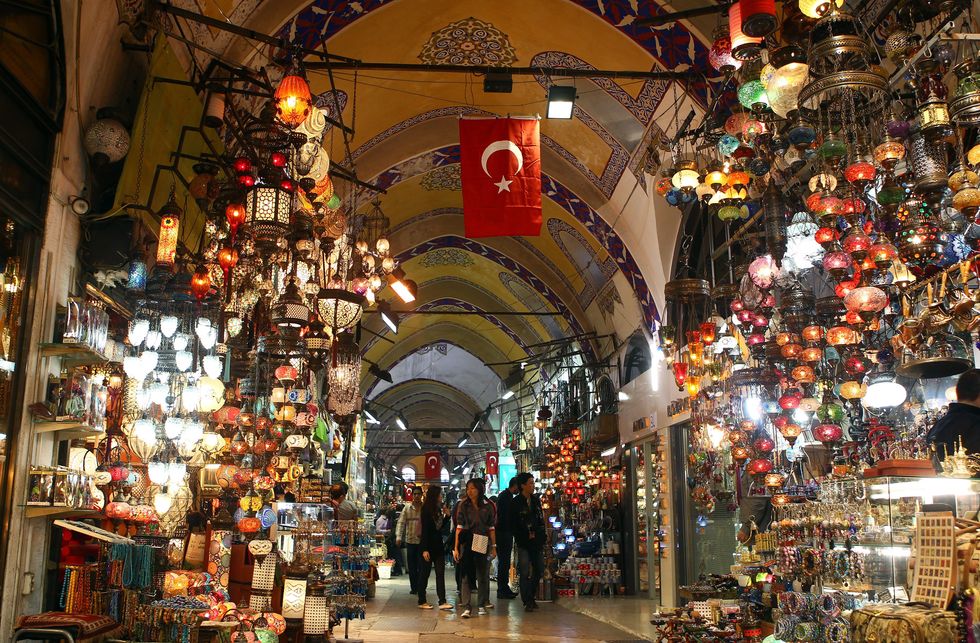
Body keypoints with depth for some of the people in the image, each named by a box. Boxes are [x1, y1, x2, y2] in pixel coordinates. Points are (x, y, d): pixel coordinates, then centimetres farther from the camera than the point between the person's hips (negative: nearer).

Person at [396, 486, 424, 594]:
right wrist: (399, 537, -7)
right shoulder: (407, 507, 5)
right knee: (411, 566, 5)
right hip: (410, 540, 1)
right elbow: (401, 522, 2)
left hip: (423, 540, -1)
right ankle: (414, 587, 15)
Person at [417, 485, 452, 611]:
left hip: (438, 545, 7)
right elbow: (425, 530, -16)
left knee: (440, 573, 2)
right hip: (428, 547, -7)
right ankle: (422, 601, 13)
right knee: (424, 573, 4)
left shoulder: (438, 509, 9)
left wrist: (446, 515, 3)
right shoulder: (426, 510, -13)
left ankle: (442, 601, 0)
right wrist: (425, 549, -19)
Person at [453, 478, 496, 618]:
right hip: (467, 542, -1)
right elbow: (459, 527, -2)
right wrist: (456, 547, -6)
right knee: (466, 575, -5)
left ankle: (482, 604, 21)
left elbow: (491, 528, 6)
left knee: (482, 575, 9)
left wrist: (494, 546, 3)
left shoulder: (488, 506, 3)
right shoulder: (463, 505, 1)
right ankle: (467, 607, -6)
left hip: (482, 543, 1)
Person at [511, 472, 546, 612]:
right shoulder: (516, 503, -6)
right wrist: (526, 536, -7)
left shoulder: (536, 500, 11)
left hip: (537, 542, 6)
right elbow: (514, 525, -5)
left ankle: (531, 598, 22)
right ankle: (527, 602, 3)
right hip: (524, 543, -6)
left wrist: (542, 535, 5)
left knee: (539, 570, 8)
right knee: (525, 572, -5)